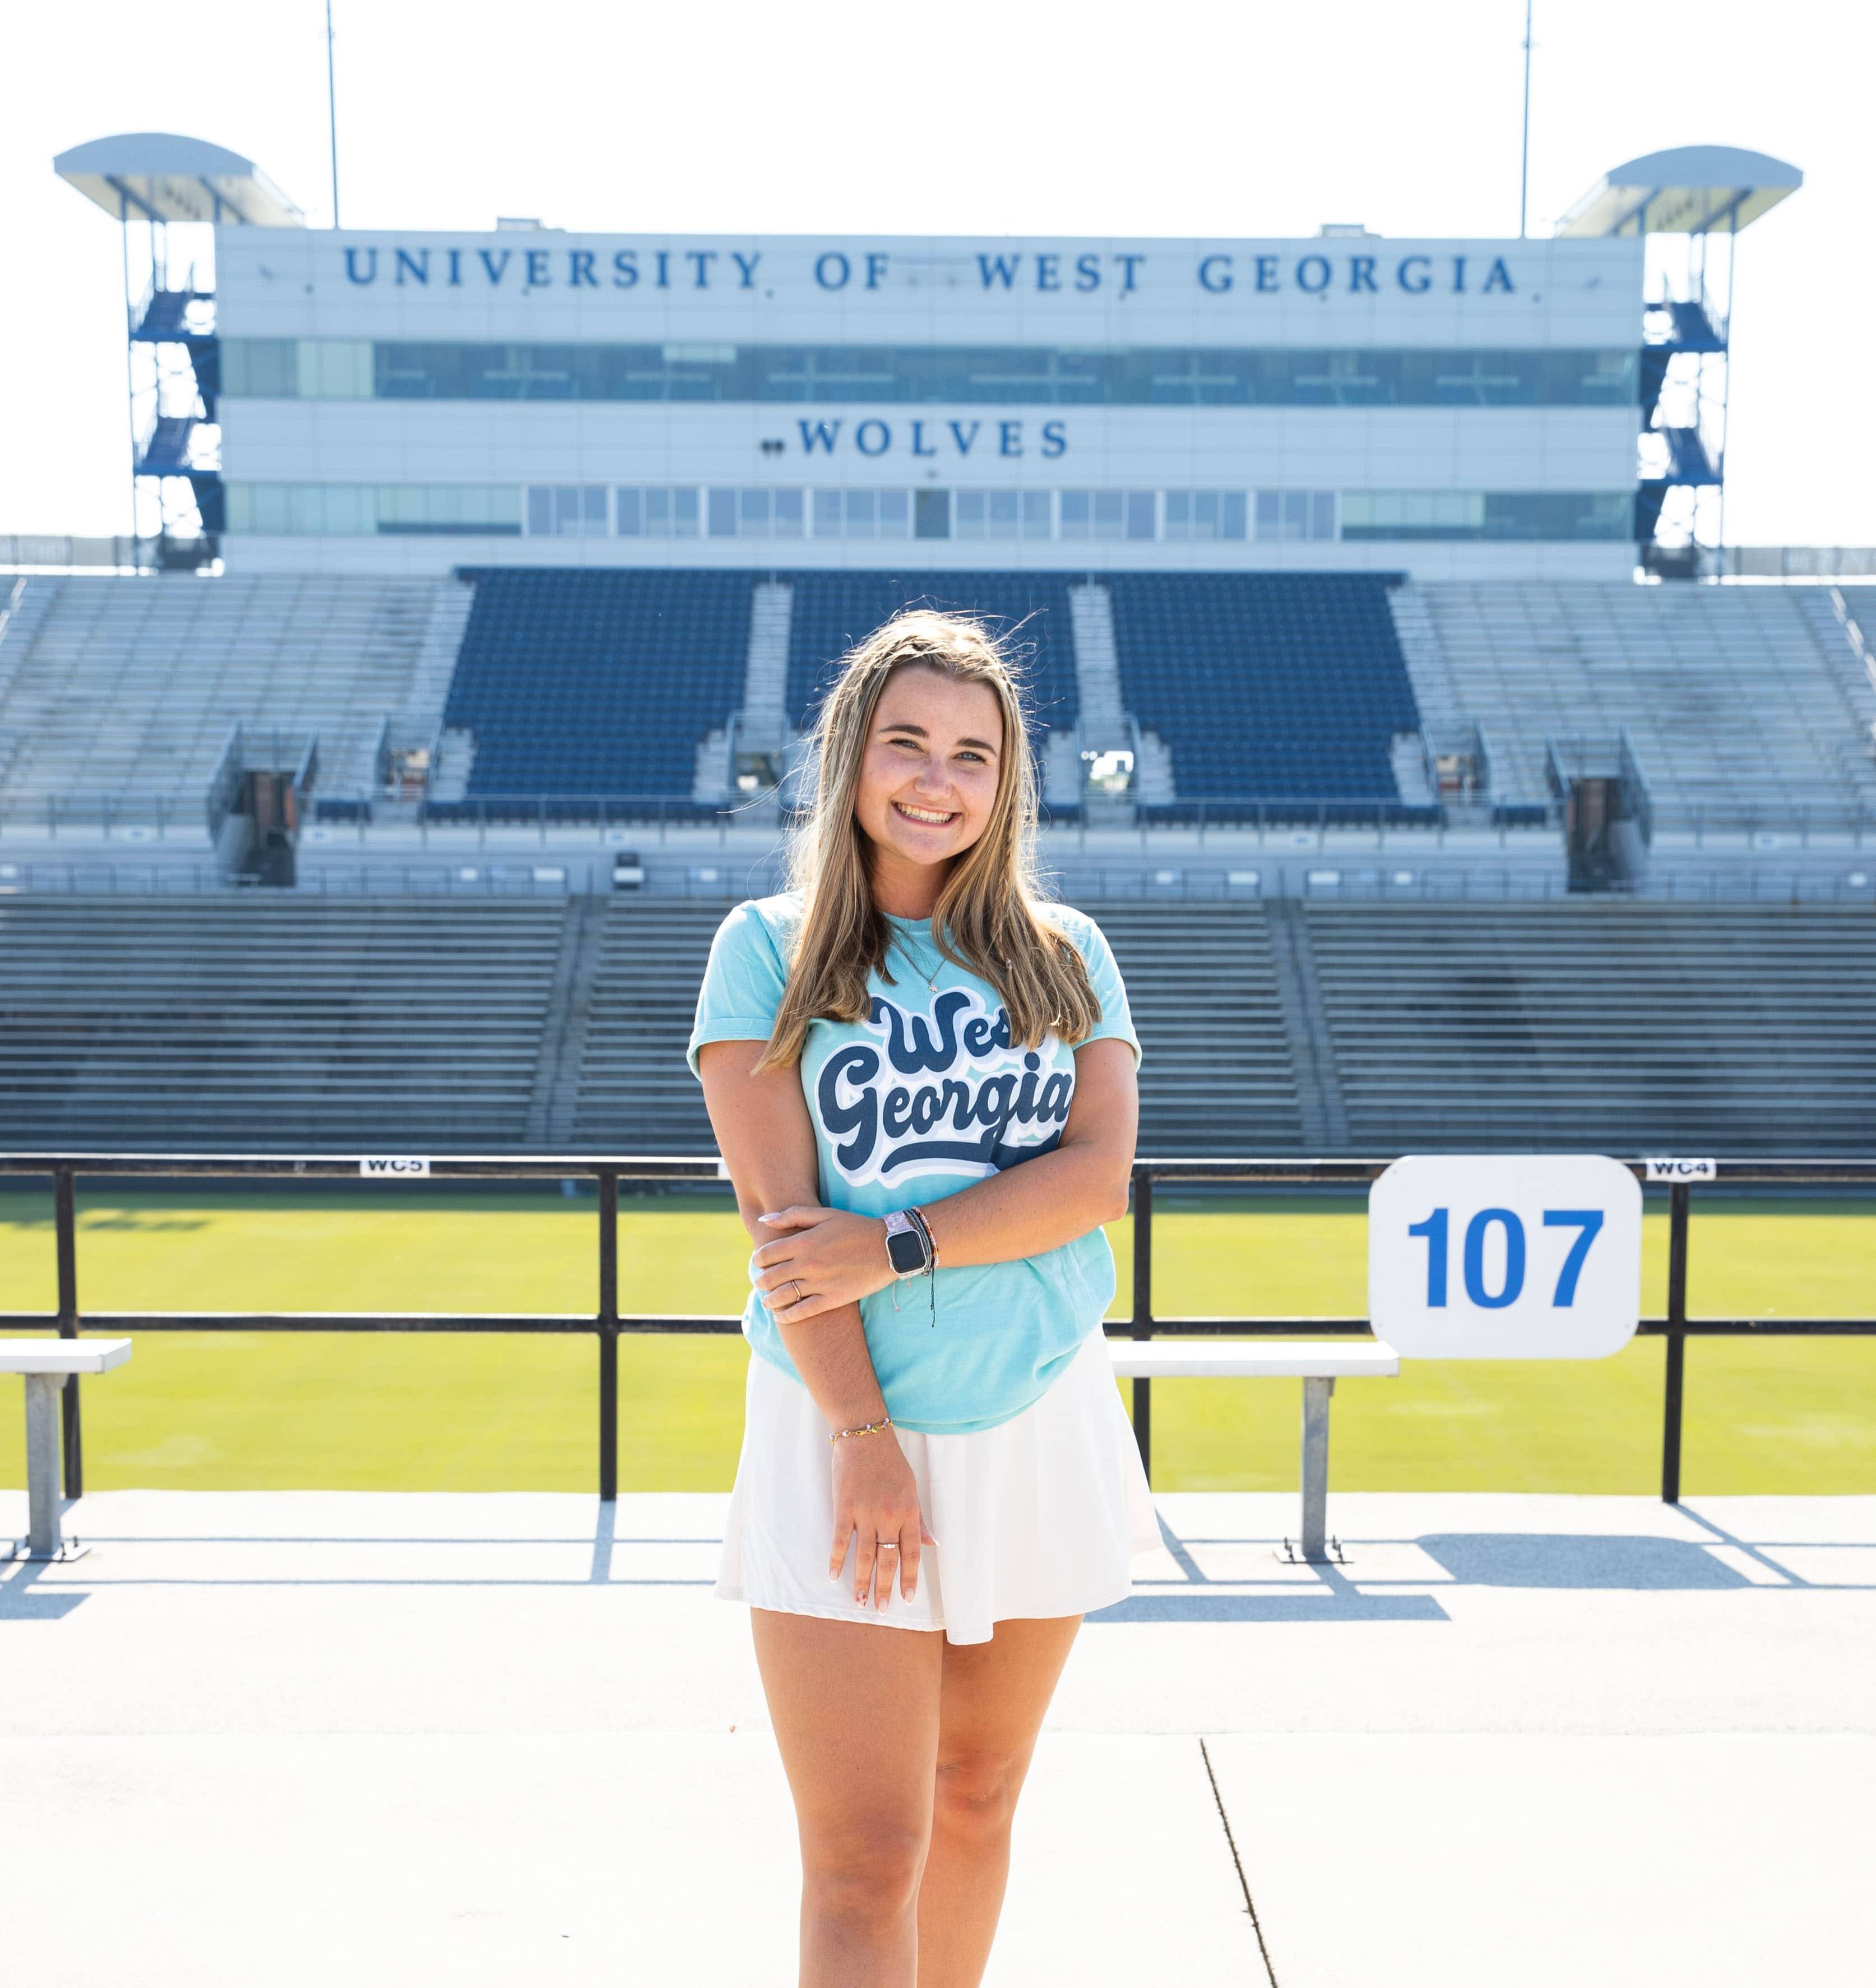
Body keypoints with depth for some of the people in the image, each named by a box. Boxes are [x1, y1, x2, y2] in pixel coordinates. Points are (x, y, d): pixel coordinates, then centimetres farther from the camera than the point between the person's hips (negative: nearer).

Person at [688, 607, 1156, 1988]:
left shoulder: (1067, 955, 9)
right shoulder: (768, 947, 1)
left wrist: (896, 1244, -17)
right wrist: (866, 1441, -13)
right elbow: (779, 1217, -7)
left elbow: (1098, 1175, -5)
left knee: (976, 1805, 15)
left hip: (1040, 1423, 3)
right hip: (845, 1434, -3)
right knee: (865, 1859, -5)